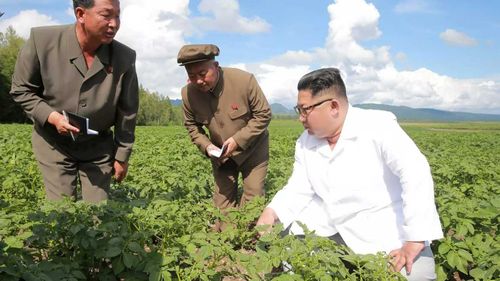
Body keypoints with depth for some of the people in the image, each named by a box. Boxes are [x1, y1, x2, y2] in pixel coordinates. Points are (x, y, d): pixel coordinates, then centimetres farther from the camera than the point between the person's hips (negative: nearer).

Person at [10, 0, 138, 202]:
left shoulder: (125, 58, -14)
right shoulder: (42, 40, -18)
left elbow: (127, 113, -4)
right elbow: (21, 89, -4)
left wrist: (122, 156, 2)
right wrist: (51, 116, -21)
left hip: (98, 147, 1)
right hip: (53, 143, -1)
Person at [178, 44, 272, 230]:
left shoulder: (245, 80, -27)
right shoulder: (188, 93, -15)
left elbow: (263, 115, -16)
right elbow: (191, 125, 3)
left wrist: (238, 140, -24)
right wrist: (206, 146, -16)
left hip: (252, 149, -2)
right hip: (220, 153, 3)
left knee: (253, 197, -1)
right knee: (223, 198, 5)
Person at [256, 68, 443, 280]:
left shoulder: (378, 126, -19)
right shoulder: (305, 143, 1)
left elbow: (416, 174, -29)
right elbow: (299, 189, 3)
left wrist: (415, 240, -34)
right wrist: (271, 212, -16)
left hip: (386, 231, -5)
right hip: (331, 225, 5)